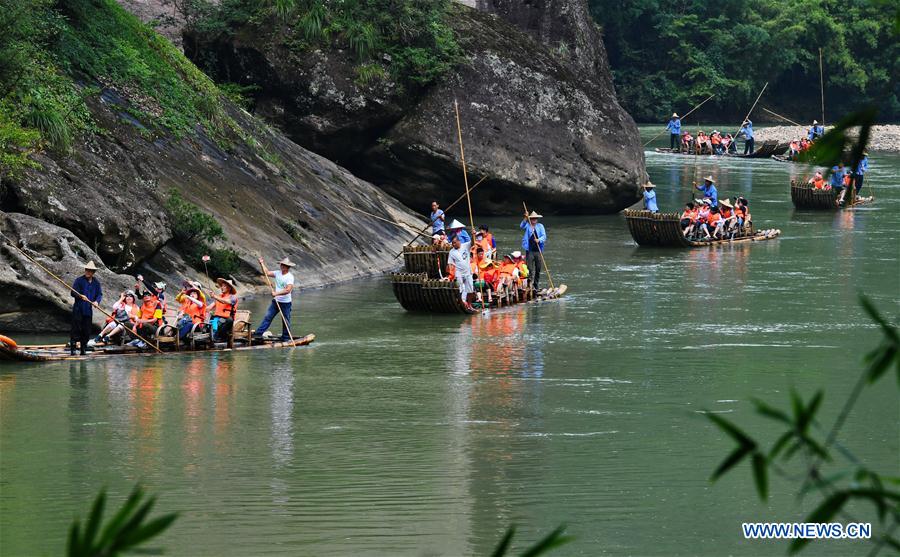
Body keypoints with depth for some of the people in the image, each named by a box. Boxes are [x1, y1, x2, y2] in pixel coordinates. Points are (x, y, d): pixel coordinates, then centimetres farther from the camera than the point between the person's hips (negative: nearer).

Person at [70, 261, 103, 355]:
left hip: (88, 309, 4)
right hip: (78, 308, -4)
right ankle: (72, 348, -9)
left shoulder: (96, 282, 9)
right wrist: (80, 296, -26)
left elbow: (100, 294, 8)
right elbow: (73, 292, -7)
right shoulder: (79, 280, -3)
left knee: (87, 330, 5)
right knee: (76, 328, -9)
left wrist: (97, 301, -13)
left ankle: (83, 349, 13)